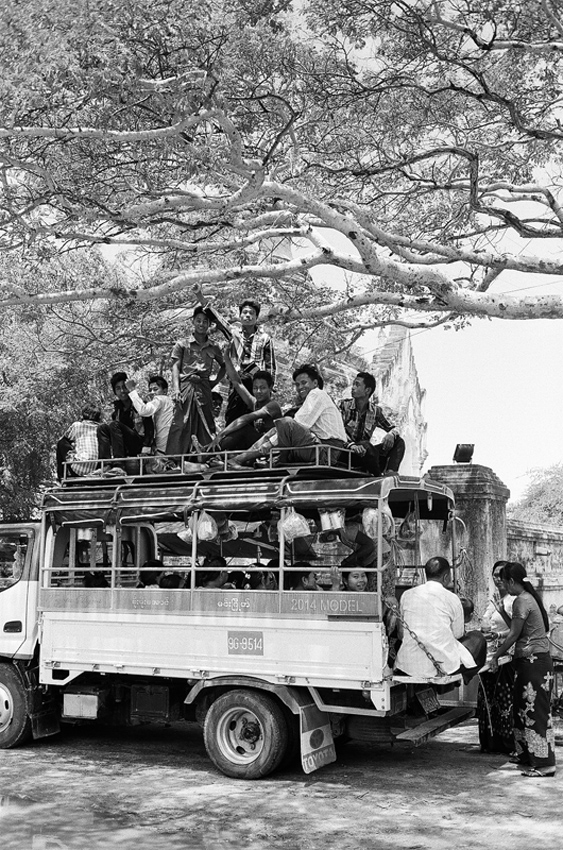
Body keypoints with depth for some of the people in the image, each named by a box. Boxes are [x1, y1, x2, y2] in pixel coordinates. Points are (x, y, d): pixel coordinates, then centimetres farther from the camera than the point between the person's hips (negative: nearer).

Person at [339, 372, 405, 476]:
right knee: (366, 445, -35)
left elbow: (393, 428, 11)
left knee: (399, 442, -10)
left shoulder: (375, 410, 7)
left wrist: (391, 435, -16)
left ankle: (390, 472, -34)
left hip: (365, 454, 5)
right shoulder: (344, 405, -3)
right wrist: (351, 445, -33)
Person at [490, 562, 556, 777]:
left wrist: (496, 656, -4)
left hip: (533, 661, -10)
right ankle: (527, 754, 24)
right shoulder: (530, 598, 13)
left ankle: (544, 764, -3)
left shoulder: (522, 601, -16)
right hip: (535, 660, 10)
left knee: (535, 711, -6)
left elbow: (514, 634, -13)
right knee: (523, 708, 16)